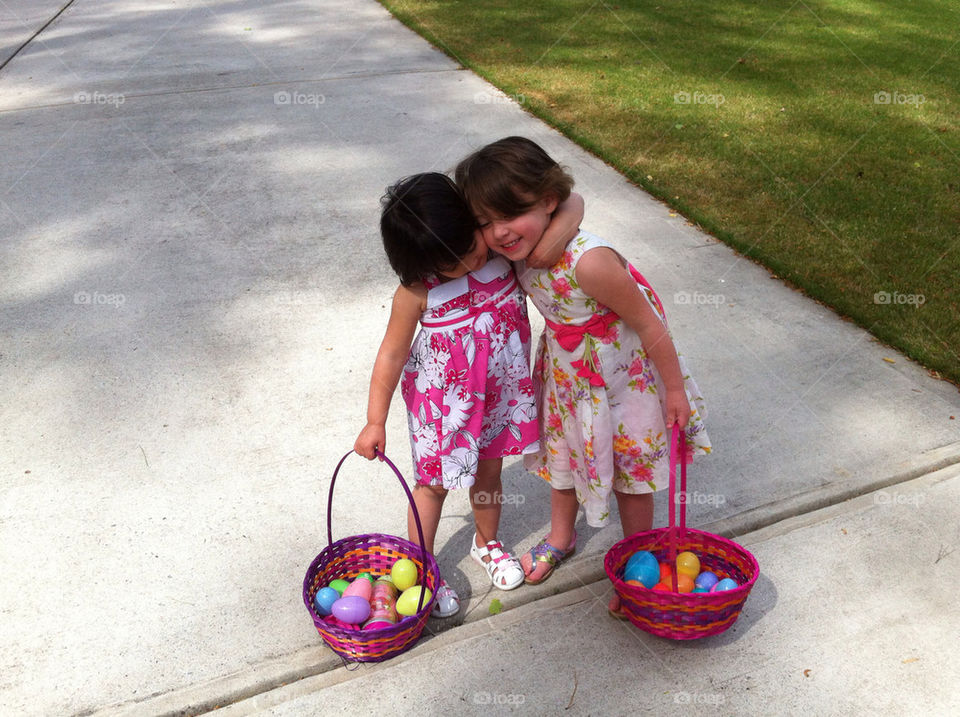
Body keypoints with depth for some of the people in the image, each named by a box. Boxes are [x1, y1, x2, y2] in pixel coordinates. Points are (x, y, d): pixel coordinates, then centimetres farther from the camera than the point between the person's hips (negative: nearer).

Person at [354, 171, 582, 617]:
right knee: (435, 483, 13)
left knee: (488, 473, 23)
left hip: (499, 387, 4)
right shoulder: (417, 291, -25)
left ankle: (487, 543, 51)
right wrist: (375, 422, -10)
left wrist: (561, 226, -33)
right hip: (443, 397, -3)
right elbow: (392, 354, -15)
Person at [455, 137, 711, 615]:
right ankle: (561, 536, 52)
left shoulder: (589, 261, -39)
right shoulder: (519, 252, -17)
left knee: (630, 469, 12)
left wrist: (674, 388, -16)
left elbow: (649, 324, -27)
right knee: (561, 452, 24)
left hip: (621, 374, -6)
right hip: (565, 371, 7)